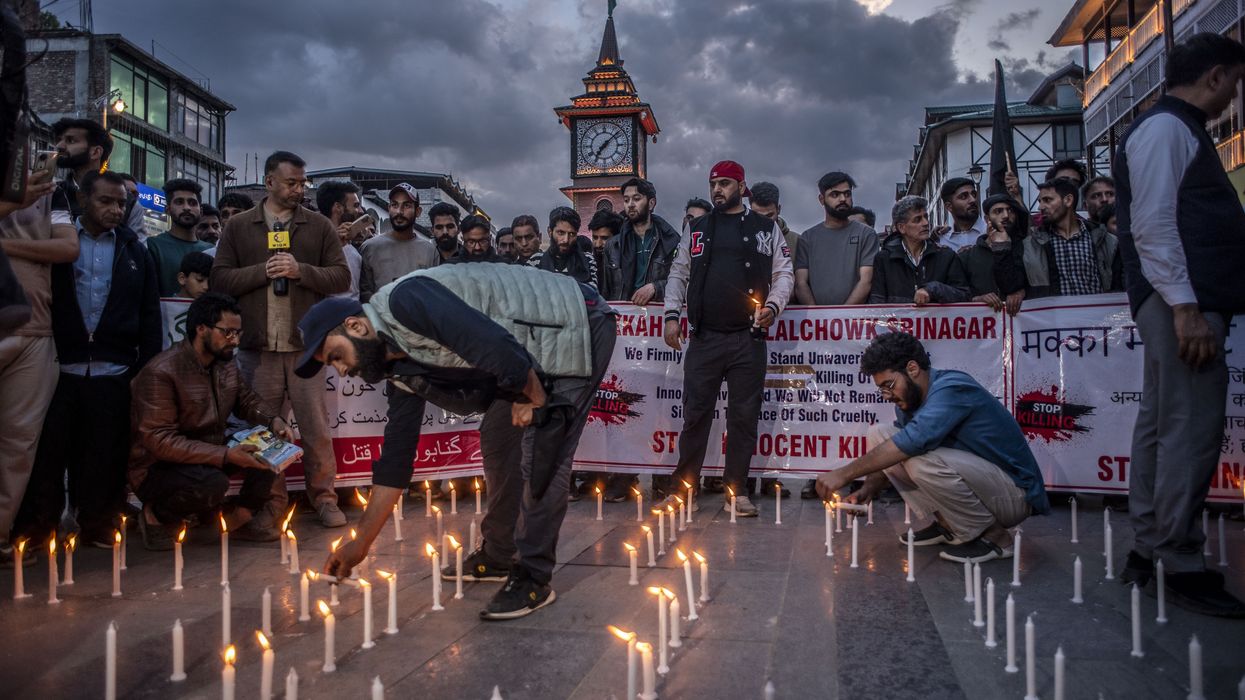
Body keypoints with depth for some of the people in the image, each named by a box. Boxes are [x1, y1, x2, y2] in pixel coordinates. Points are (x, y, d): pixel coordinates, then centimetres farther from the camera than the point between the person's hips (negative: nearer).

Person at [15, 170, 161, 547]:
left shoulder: (135, 250, 11)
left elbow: (150, 314, 10)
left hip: (114, 372, 1)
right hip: (61, 367, -1)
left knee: (104, 456, 6)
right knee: (48, 452, 3)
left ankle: (97, 526, 17)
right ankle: (38, 527, 16)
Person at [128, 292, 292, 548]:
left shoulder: (226, 363, 0)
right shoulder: (161, 372, -24)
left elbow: (247, 400, 15)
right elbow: (159, 441, -28)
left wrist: (274, 421, -9)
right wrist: (226, 455, -35)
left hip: (210, 454, 7)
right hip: (156, 468, -7)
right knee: (212, 482, -35)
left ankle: (238, 518, 4)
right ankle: (156, 516, -6)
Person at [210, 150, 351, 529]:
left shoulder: (319, 226, 7)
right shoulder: (238, 227, 8)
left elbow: (342, 277, 2)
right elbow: (220, 280, 3)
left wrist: (300, 271, -13)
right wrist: (264, 271, -11)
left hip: (306, 345, -1)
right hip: (257, 346, 1)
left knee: (316, 426, 2)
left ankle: (324, 497, 14)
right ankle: (270, 501, 20)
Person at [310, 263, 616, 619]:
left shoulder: (404, 300, -21)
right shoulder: (402, 368, 8)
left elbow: (495, 345, -31)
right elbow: (396, 455, 12)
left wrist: (534, 396, -14)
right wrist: (360, 544, 15)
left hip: (577, 325, -10)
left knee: (542, 454, -12)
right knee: (497, 437, 13)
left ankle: (534, 579, -2)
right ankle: (499, 556, 27)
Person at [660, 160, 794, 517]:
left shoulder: (766, 228, 10)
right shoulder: (697, 229, 14)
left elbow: (783, 274, 8)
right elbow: (678, 274, 15)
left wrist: (773, 306, -10)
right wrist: (672, 315, 3)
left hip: (748, 338, -1)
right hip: (704, 337, 1)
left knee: (744, 416, 3)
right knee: (695, 413, 2)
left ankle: (736, 491, 12)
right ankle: (683, 486, 11)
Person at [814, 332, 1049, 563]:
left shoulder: (952, 388, -23)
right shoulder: (909, 400, 2)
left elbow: (913, 441, -38)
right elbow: (892, 455, 11)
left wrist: (845, 474, -35)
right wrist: (868, 490, -8)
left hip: (1016, 494, -8)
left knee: (921, 460, -35)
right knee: (879, 433, -2)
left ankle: (993, 536, -11)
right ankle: (945, 524, 3)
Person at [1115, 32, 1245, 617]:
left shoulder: (1177, 129, 22)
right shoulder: (1166, 128, -8)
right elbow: (1152, 225, -18)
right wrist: (1186, 307, -23)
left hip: (1186, 301, 10)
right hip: (1181, 302, -10)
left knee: (1163, 426, 11)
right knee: (1192, 431, -10)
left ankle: (1148, 551, 18)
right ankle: (1182, 569, -4)